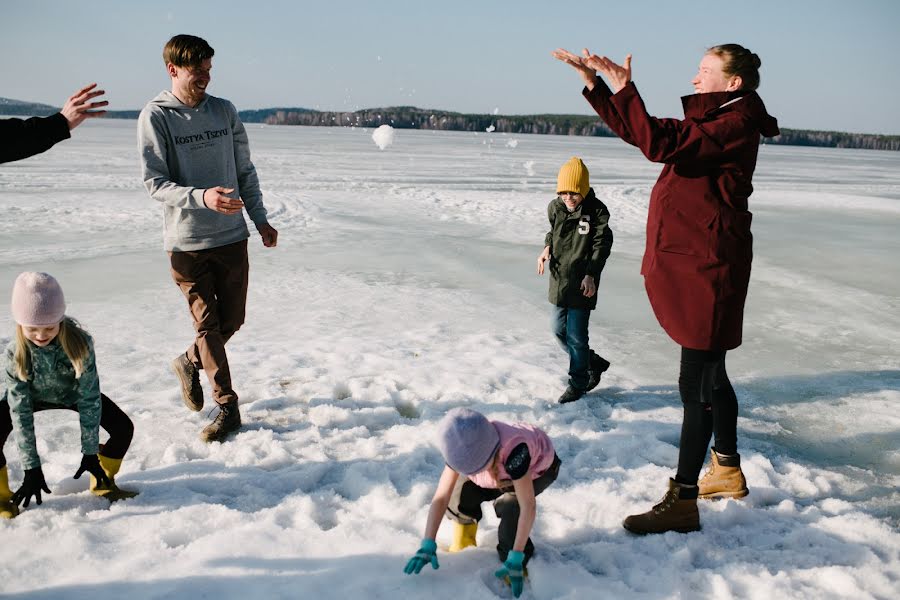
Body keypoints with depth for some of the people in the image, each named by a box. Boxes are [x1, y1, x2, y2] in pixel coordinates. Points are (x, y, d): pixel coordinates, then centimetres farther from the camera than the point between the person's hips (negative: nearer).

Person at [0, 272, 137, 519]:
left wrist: (90, 452, -26)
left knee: (123, 428, -13)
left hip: (72, 393, 1)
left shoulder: (79, 343, -35)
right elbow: (20, 411, -28)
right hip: (31, 396, 0)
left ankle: (103, 482, 12)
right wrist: (31, 467, -29)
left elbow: (89, 399, -28)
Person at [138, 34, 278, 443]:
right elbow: (154, 182, -12)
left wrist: (260, 219, 8)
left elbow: (245, 171, 12)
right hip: (187, 243, -4)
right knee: (207, 325, 1)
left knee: (232, 320, 9)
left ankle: (190, 362, 38)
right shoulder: (155, 116, -6)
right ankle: (228, 407, 13)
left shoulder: (224, 111, 5)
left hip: (232, 237, 4)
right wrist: (202, 197, -27)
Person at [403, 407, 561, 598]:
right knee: (458, 495, -19)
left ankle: (518, 565, -9)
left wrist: (515, 560, -40)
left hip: (538, 468, -4)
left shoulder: (513, 450, -46)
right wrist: (427, 546, -37)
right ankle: (464, 541, 10)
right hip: (503, 471, 4)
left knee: (508, 505, -33)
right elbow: (441, 497, -29)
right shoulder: (461, 449, -31)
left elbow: (528, 507, -42)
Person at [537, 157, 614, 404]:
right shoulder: (555, 207, 3)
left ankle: (577, 383, 16)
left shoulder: (596, 210, -11)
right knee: (559, 330, 12)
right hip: (559, 278, 6)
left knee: (576, 334, -2)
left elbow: (602, 244, -9)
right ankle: (594, 364, 32)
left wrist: (590, 274, -17)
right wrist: (547, 249, -2)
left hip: (582, 282, -6)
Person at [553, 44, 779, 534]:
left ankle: (682, 501, 2)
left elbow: (662, 145, -25)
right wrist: (595, 84, 12)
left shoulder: (737, 122, -12)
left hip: (707, 267, -10)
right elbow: (640, 132, 18)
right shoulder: (712, 121, 17)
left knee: (696, 383, -6)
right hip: (693, 262, 10)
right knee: (709, 374, 19)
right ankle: (727, 471, 36)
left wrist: (625, 90, -21)